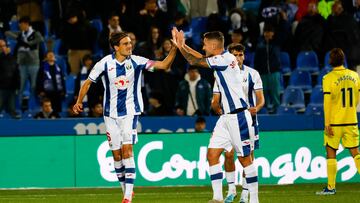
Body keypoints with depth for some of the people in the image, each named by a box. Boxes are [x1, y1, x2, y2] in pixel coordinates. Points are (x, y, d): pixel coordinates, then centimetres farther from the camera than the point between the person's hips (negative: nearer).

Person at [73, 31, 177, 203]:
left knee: (127, 150, -15)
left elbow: (164, 65, -10)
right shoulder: (105, 63, -6)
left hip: (130, 112, -2)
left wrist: (175, 48, -23)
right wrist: (79, 101, -8)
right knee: (116, 154, 4)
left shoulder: (136, 61, -6)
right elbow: (88, 82, 4)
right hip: (111, 114, 2)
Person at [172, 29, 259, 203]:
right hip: (226, 116, 9)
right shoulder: (221, 59, 11)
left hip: (238, 116, -9)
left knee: (245, 158, -3)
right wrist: (183, 45, 26)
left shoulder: (226, 59, -16)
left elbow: (194, 61, -12)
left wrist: (181, 46, -1)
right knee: (212, 154, 3)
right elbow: (202, 58, 29)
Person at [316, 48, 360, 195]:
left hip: (335, 122, -4)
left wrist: (327, 124, -10)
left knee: (331, 153, 6)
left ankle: (331, 187, 8)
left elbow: (327, 102, -13)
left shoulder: (328, 78, -11)